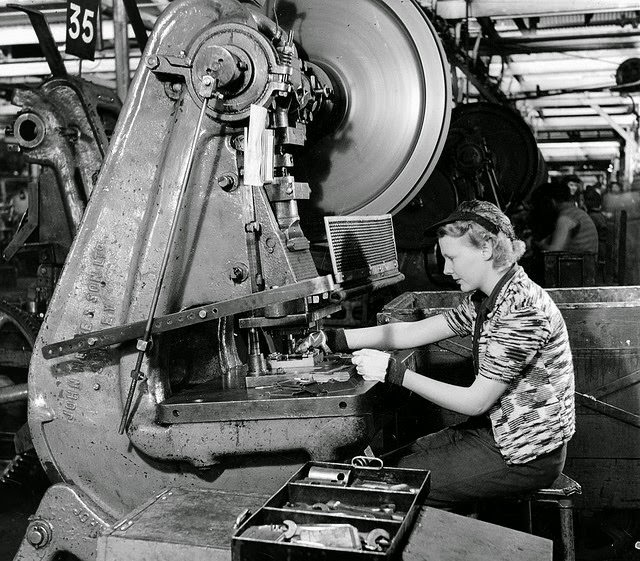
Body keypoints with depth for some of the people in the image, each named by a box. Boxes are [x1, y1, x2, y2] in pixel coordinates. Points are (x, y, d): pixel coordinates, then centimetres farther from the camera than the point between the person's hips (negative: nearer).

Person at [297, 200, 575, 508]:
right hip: (495, 431, 9)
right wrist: (335, 339, -4)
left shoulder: (522, 310, -26)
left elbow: (475, 402, -24)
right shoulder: (485, 299, 3)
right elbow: (413, 332, 3)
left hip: (527, 457, -8)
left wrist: (396, 373, -23)